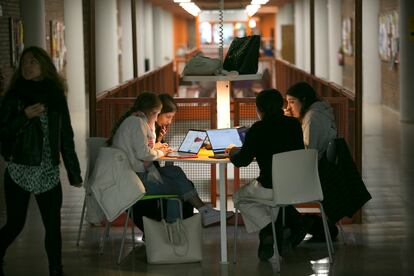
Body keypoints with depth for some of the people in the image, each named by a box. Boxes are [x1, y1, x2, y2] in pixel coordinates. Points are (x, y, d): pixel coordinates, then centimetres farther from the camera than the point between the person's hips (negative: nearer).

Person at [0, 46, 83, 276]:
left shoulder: (56, 96, 6)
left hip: (48, 173, 2)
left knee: (53, 226, 1)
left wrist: (74, 172, 9)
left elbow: (66, 137, 9)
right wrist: (25, 116, -18)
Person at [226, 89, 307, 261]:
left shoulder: (258, 129, -12)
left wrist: (233, 152, 16)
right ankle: (294, 224, 21)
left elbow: (241, 161, -7)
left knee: (239, 197, 22)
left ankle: (270, 230, 3)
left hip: (270, 189, -6)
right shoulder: (294, 124, 5)